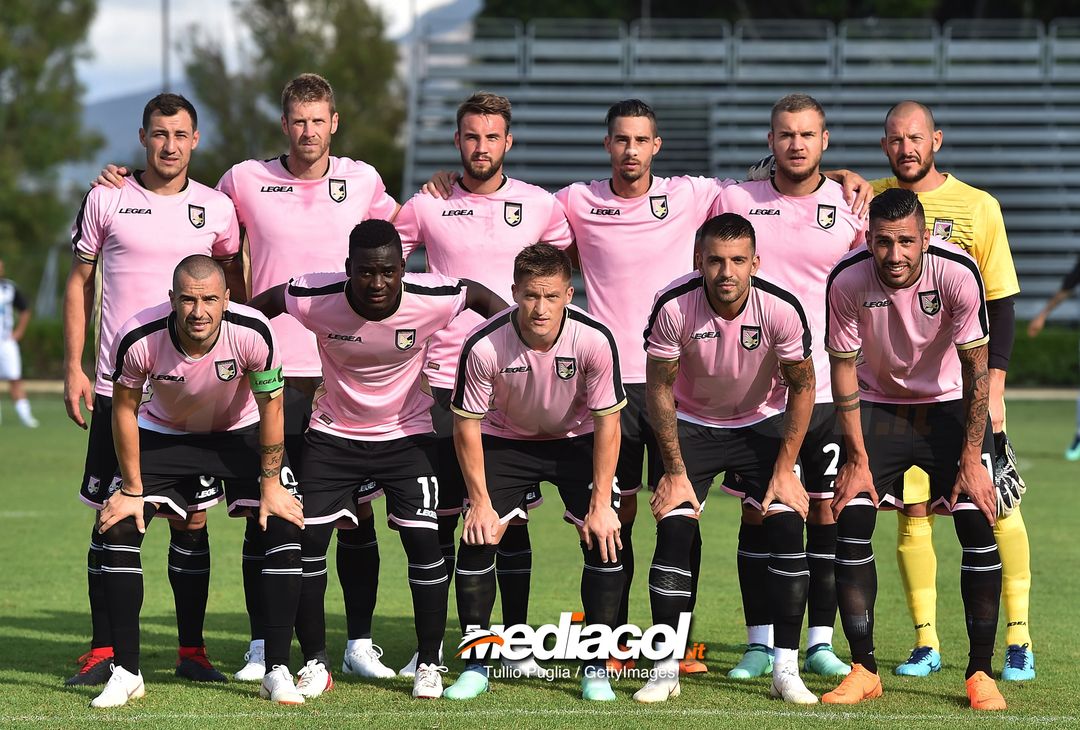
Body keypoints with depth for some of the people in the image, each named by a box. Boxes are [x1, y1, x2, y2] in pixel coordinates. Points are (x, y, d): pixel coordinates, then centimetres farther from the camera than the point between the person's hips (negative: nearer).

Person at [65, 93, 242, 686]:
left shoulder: (216, 208, 5)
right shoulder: (105, 200, 2)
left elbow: (236, 282, 18)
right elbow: (80, 282, 8)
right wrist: (73, 369, 1)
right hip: (117, 388, -1)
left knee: (192, 520, 2)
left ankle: (192, 650, 10)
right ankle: (102, 651, 6)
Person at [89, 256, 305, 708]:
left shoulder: (252, 332, -33)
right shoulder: (138, 339, -33)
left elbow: (270, 404, -16)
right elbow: (125, 409, -14)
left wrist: (271, 484, -12)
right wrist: (132, 489, -11)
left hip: (241, 432, 0)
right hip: (164, 431, 0)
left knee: (285, 526, -16)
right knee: (119, 530, -14)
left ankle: (279, 670, -7)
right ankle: (125, 673, -4)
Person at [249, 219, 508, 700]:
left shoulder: (433, 298, -23)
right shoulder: (315, 298, -23)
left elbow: (483, 298, 0)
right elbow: (262, 304, 0)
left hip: (408, 435, -1)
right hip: (334, 435, 1)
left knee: (423, 539, -12)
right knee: (306, 538, -8)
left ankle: (429, 663, 5)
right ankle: (315, 663, 7)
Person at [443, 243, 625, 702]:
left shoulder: (595, 340, -28)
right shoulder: (484, 346, -30)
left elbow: (607, 422, -17)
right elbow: (466, 424, -15)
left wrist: (601, 504, -18)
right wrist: (480, 501, -15)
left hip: (577, 439, 0)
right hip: (505, 437, 0)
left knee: (604, 540, -13)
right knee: (478, 538, -12)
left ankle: (596, 668, 1)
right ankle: (475, 667, 2)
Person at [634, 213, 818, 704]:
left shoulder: (781, 309, -25)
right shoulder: (673, 306, -26)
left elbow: (802, 386, -9)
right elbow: (659, 387, -13)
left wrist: (784, 470, -11)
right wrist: (676, 472, -13)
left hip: (762, 423, 0)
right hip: (691, 423, 0)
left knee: (786, 526, -15)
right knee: (674, 530, -15)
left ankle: (786, 669, -7)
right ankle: (665, 669, -5)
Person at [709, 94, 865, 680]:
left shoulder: (852, 207, 3)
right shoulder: (734, 201, 3)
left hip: (827, 384, 0)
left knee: (827, 510, 2)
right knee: (757, 510, 2)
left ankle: (820, 642, 10)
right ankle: (760, 643, 9)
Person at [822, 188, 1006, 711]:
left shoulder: (957, 273, -26)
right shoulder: (847, 281, -23)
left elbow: (976, 369, -17)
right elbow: (843, 369, -11)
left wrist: (971, 459, -17)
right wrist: (858, 459, -12)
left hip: (950, 403, -1)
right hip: (877, 404, 1)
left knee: (978, 527, -13)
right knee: (851, 523, -12)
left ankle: (980, 672, -3)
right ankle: (863, 669, -1)